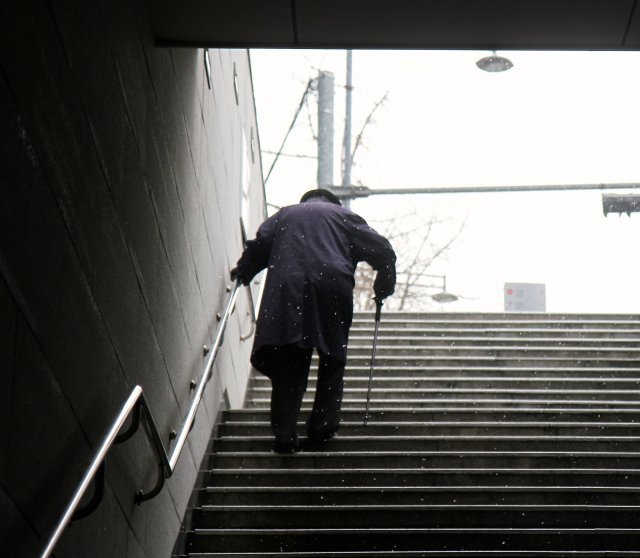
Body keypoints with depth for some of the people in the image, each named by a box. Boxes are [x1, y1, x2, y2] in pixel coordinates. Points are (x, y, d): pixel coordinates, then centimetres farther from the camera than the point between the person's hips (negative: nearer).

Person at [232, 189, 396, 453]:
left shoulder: (284, 215, 27)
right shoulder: (344, 215, 22)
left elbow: (258, 246, 14)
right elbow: (383, 251, 15)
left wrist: (242, 272, 32)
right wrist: (383, 289, 28)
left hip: (287, 290, 1)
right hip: (332, 287, -1)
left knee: (288, 365, 2)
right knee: (332, 357, 13)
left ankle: (284, 435, -5)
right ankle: (321, 427, 9)